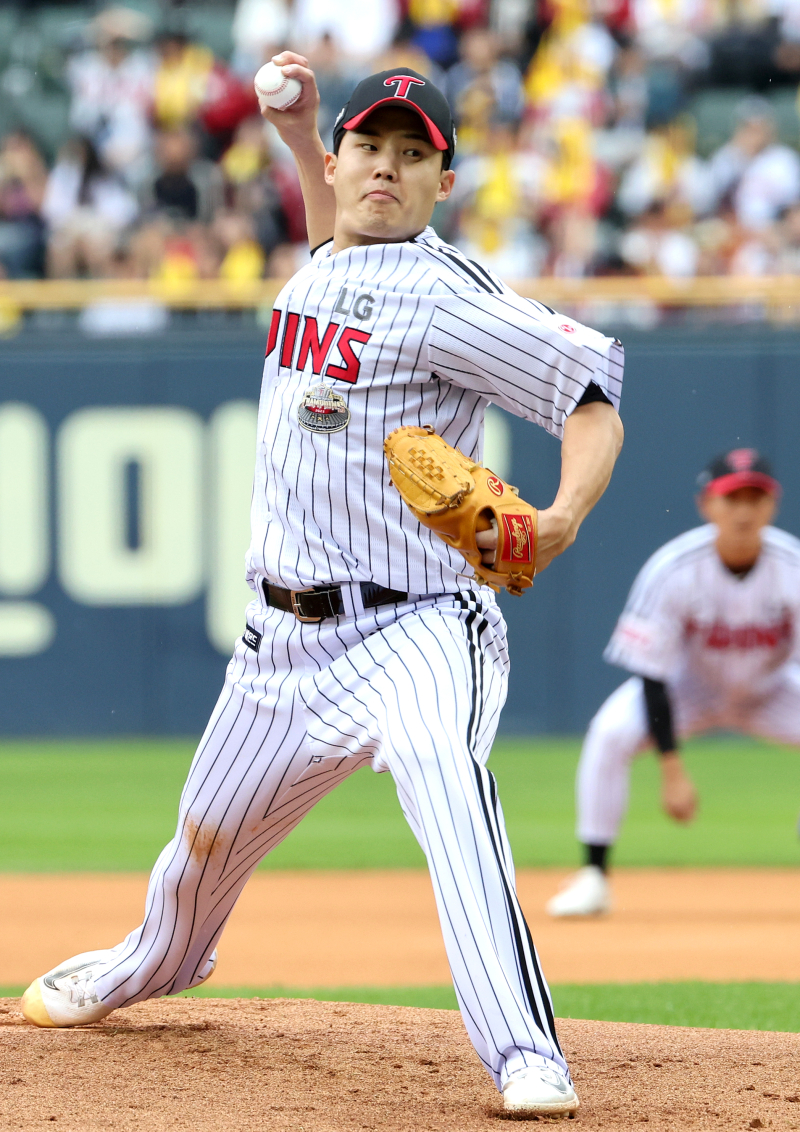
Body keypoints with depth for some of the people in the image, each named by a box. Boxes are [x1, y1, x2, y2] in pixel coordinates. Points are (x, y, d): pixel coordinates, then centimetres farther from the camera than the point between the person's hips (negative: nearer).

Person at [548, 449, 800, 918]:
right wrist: (673, 770, -30)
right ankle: (594, 876, -17)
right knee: (611, 733, -29)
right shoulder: (672, 570, -28)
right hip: (689, 685, -2)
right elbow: (652, 674, -24)